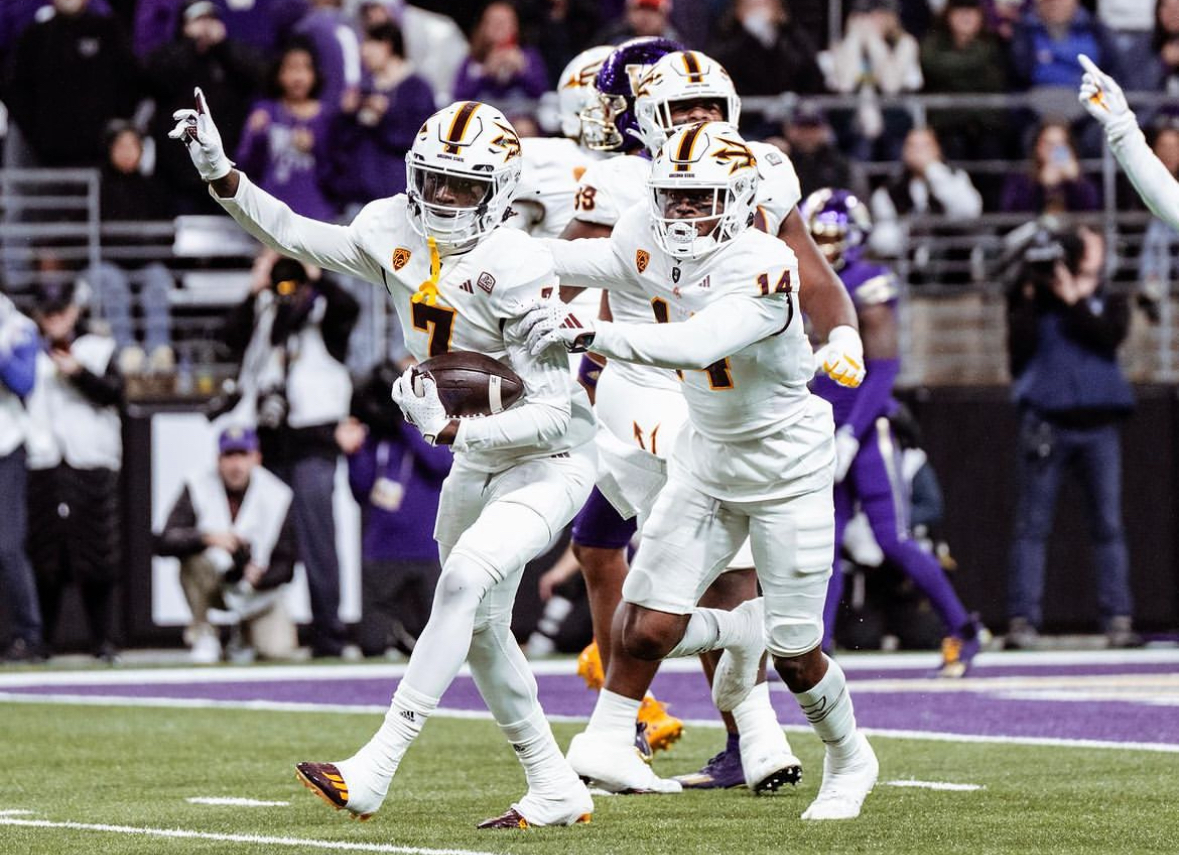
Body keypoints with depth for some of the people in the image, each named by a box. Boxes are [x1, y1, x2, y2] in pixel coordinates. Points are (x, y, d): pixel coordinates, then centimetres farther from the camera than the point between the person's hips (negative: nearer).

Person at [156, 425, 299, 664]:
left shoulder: (276, 496, -13)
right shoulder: (198, 488, -14)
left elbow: (285, 565, -8)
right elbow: (164, 542, -23)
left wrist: (260, 577, -30)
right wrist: (208, 537, -40)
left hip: (258, 590, 1)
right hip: (213, 581, -1)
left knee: (278, 651, -21)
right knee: (195, 556, -34)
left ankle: (250, 632, 16)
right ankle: (203, 635, -14)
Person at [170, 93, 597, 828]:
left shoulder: (517, 271, -27)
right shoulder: (395, 233, -5)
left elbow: (554, 414, -26)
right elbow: (296, 237, 8)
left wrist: (448, 431, -30)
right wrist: (221, 174, -4)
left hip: (548, 462, -9)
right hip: (478, 461, 9)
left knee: (464, 580, -25)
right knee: (481, 629, 13)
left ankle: (374, 772, -28)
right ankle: (557, 792, 26)